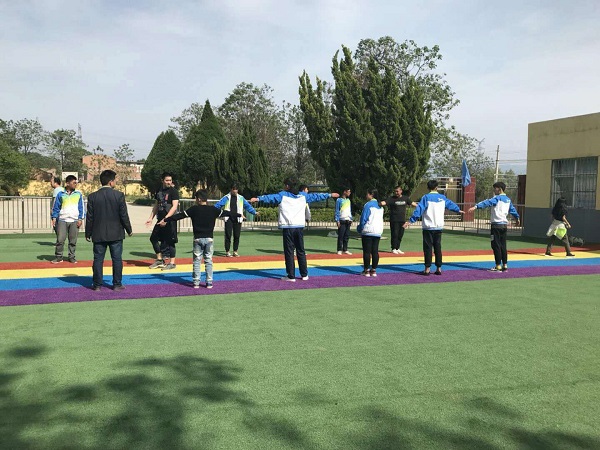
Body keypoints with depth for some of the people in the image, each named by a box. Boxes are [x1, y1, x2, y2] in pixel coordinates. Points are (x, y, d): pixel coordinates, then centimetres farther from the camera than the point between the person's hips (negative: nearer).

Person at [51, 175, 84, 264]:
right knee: (60, 239, -2)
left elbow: (81, 207, 5)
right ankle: (58, 257, 7)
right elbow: (56, 207, 8)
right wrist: (54, 218, 0)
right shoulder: (61, 194, 3)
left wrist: (80, 219, -1)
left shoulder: (79, 194, 4)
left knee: (73, 240, 4)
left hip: (74, 221, 1)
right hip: (62, 220, 0)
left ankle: (71, 257, 14)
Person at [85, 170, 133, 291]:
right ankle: (117, 284, 9)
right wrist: (129, 230, 6)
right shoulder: (119, 195, -7)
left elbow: (90, 217, 1)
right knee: (117, 259, 6)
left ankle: (97, 285, 9)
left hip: (98, 234, 2)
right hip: (116, 234, -1)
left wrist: (88, 233, 9)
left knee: (98, 259, 7)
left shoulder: (92, 196, -1)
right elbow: (124, 215, -6)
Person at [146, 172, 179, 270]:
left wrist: (166, 218, -24)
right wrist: (151, 218, 12)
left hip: (170, 220, -7)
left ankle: (172, 263, 9)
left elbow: (174, 207, -17)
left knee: (170, 241, -2)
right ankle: (159, 260, 23)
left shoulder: (173, 191, -9)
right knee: (153, 238, 10)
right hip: (160, 220, 7)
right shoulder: (159, 191, 10)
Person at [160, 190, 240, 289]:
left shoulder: (194, 209, -4)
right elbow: (226, 213, 11)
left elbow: (180, 215, -3)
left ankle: (196, 282, 5)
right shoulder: (213, 209, 1)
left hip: (198, 239, -1)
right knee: (208, 261, 8)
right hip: (209, 239, 1)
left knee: (197, 261, 6)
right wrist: (239, 215, 26)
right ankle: (209, 282, 7)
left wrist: (166, 220, 4)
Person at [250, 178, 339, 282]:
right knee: (301, 251, 13)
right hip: (299, 226, 4)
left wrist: (258, 198, -20)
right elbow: (316, 196, 26)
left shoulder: (282, 195, 3)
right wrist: (330, 195, 39)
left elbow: (270, 197, -13)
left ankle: (291, 276, -1)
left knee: (289, 252, -1)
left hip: (288, 227, -4)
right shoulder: (303, 196, 15)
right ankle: (304, 275, 18)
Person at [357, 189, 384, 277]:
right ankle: (374, 270, 8)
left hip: (368, 231, -6)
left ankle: (366, 270, 2)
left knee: (367, 251, 0)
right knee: (375, 251, 7)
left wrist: (360, 228, 5)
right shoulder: (380, 205, 11)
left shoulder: (368, 205, -10)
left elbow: (363, 219, -10)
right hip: (378, 232, 6)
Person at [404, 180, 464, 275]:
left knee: (428, 248, -1)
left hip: (428, 227, -4)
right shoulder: (442, 198, 7)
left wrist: (410, 221, -14)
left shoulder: (426, 197, -7)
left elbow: (419, 210, -14)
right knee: (438, 247, 10)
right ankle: (439, 268, 12)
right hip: (439, 227, 4)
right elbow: (450, 204, 23)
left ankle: (427, 269, -2)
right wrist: (458, 210, 42)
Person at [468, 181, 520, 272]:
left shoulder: (497, 198, -9)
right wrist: (517, 218, 49)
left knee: (496, 245, -4)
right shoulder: (508, 200, 15)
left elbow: (487, 203, -26)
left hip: (496, 225, -8)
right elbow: (512, 209, 31)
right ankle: (505, 265, 15)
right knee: (503, 246, 12)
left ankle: (498, 266, -4)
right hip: (504, 225, 8)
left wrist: (476, 207, -38)